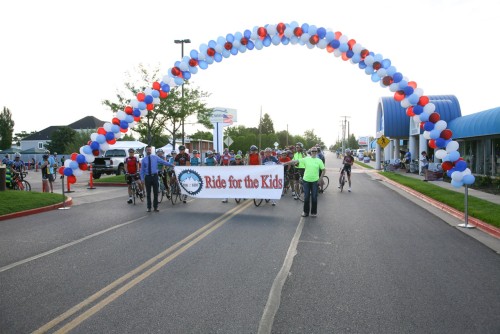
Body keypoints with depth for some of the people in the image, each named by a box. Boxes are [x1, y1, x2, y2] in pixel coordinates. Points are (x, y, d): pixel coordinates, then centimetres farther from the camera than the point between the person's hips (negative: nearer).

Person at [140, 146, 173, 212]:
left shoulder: (155, 157, 5)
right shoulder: (144, 159, 6)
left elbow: (163, 162, 0)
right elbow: (142, 170, 6)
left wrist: (172, 165, -9)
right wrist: (142, 179, -2)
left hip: (154, 176, 0)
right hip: (147, 177, 0)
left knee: (156, 192, 3)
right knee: (148, 193, 6)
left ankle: (155, 207, 12)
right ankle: (149, 207, 16)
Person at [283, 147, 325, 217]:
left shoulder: (319, 161, 0)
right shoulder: (306, 159, 0)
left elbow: (323, 170, 4)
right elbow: (295, 161, -3)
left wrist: (320, 179, -3)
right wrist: (285, 163, -5)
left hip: (315, 181, 0)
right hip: (306, 180, 0)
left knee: (314, 197, 5)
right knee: (306, 197, 7)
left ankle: (314, 212, 17)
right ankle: (305, 211, 19)